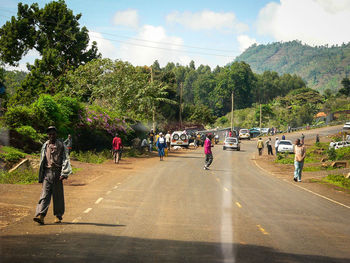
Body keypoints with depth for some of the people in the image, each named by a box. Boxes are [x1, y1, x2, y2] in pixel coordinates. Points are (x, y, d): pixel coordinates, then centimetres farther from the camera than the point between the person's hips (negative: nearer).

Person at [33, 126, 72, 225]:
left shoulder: (61, 145, 4)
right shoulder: (45, 146, 12)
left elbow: (65, 160, -2)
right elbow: (42, 161, 17)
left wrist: (64, 173, -14)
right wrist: (41, 176, 14)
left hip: (57, 173, -1)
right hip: (47, 172, 2)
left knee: (58, 196, 5)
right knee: (45, 194, -8)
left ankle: (58, 216, 16)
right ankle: (40, 215, -18)